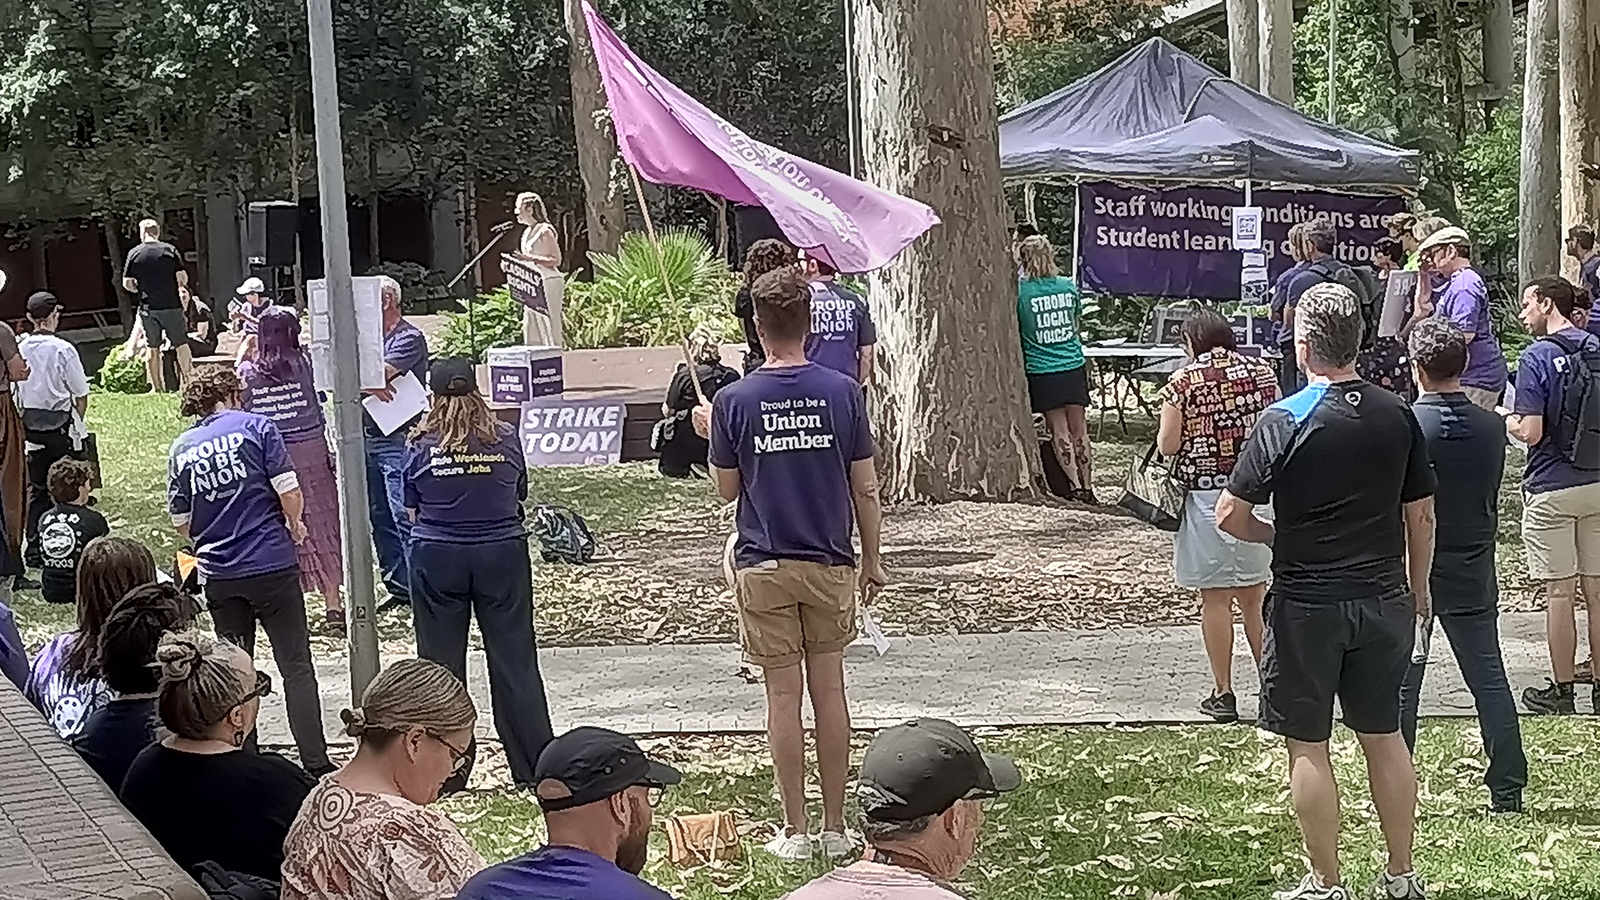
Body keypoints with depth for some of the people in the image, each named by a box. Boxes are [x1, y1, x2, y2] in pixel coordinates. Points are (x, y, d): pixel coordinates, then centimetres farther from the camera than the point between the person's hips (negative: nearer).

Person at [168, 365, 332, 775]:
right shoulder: (256, 427, -4)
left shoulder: (181, 449, 7)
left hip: (218, 574, 4)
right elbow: (290, 492, -10)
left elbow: (182, 523, 10)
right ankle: (315, 764, 1)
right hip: (272, 564, -4)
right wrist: (294, 525, 10)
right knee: (296, 666, 2)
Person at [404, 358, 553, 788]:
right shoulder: (507, 439, -4)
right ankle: (536, 767, 10)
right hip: (502, 554, 1)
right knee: (514, 659, 6)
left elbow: (412, 511, 2)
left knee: (441, 661, 9)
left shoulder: (421, 446, -6)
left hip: (437, 558, -1)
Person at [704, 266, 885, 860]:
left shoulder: (733, 401, -9)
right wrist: (872, 560, 10)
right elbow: (865, 489, -2)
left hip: (764, 567, -1)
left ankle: (795, 831, 10)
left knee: (783, 696, 5)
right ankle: (836, 827, 15)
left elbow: (726, 490, 1)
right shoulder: (843, 393, -6)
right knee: (829, 691, 10)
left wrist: (710, 433, 17)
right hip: (829, 565, 1)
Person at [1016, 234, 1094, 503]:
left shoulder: (1021, 291, -11)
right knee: (1079, 429, 9)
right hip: (1074, 365, 3)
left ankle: (1076, 488, -2)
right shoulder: (1068, 286, 4)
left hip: (1042, 370, -3)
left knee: (1059, 430, 2)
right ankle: (1088, 486, 12)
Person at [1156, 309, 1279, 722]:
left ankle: (1223, 694, 8)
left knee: (1215, 598, 4)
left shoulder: (1183, 382, -8)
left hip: (1207, 498, -4)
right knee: (1254, 595, 14)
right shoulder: (1262, 373, 3)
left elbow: (1167, 445, -9)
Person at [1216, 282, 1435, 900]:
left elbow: (1230, 516, -14)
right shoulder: (1398, 415, -1)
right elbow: (1421, 514, 7)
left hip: (1307, 605, -4)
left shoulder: (1285, 420, -14)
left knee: (1308, 745, 7)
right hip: (1384, 600, 5)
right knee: (1383, 735, 16)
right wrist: (1417, 589, 19)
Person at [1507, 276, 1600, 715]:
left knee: (1559, 592, 1)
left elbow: (1531, 432, -17)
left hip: (1551, 489, -6)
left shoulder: (1536, 358, -13)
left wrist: (1507, 420, 2)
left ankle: (1561, 691, 7)